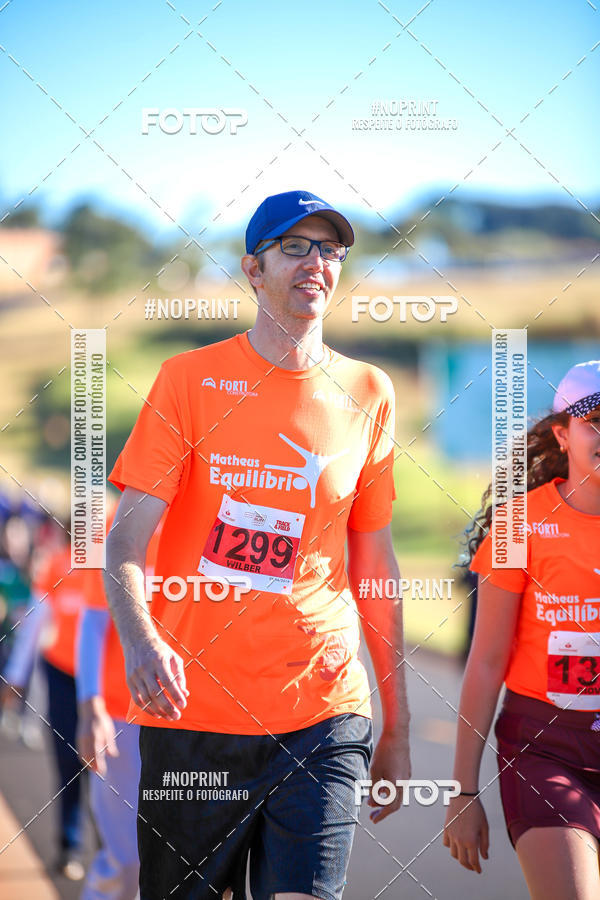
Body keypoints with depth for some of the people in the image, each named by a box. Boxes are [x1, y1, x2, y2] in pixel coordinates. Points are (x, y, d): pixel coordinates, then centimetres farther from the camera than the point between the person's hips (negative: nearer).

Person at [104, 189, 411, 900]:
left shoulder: (367, 394, 9)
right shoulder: (191, 378, 2)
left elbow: (375, 563, 14)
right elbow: (126, 539, -5)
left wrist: (397, 728, 13)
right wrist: (138, 636, -26)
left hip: (323, 713, 1)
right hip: (190, 707, -1)